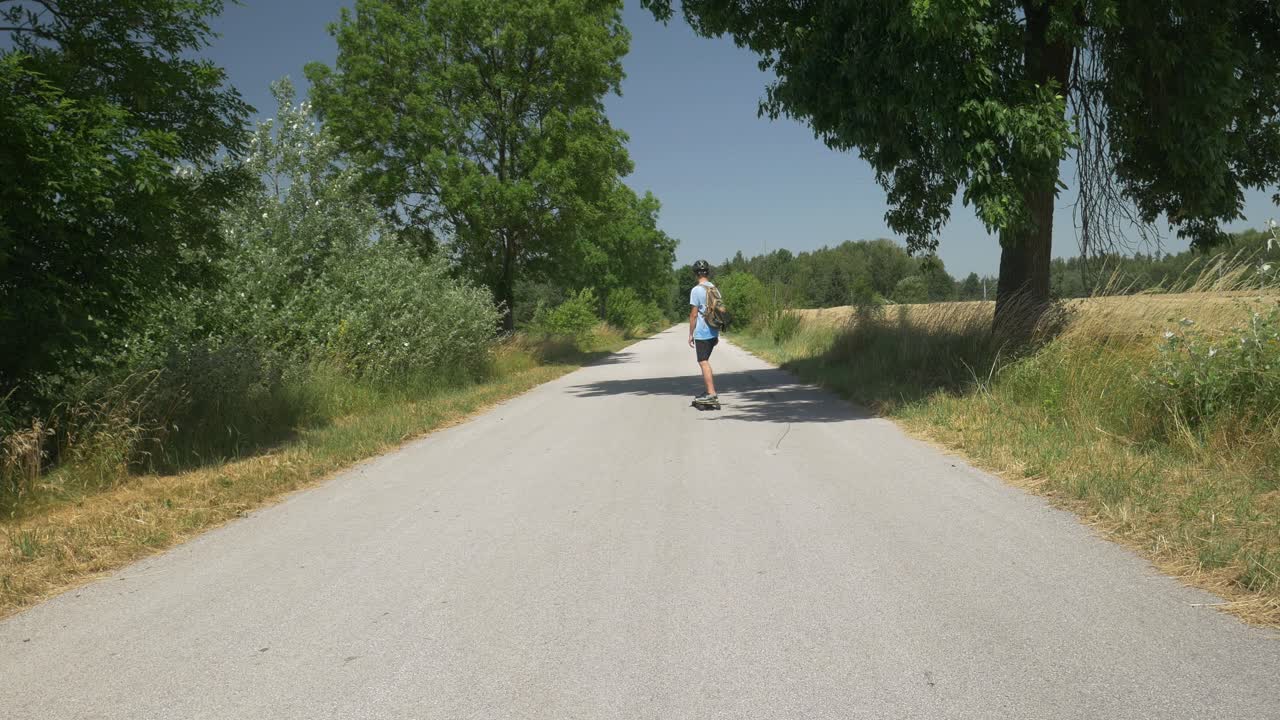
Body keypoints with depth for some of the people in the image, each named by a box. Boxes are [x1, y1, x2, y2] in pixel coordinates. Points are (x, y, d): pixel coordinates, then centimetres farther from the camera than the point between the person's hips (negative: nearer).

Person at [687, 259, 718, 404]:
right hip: (713, 332, 7)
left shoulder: (696, 290, -11)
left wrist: (691, 334, -6)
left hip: (701, 333, -7)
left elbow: (694, 315, -13)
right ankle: (710, 392, 19)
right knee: (705, 361, 16)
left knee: (703, 362, -5)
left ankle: (711, 394, -9)